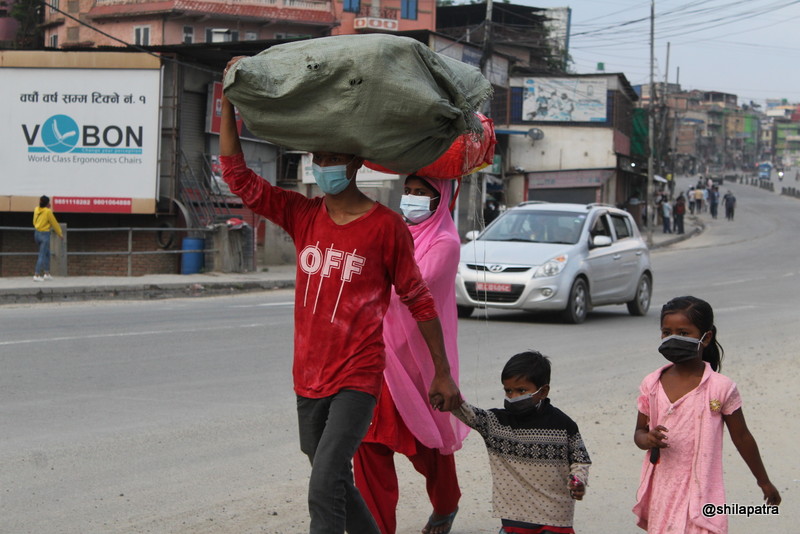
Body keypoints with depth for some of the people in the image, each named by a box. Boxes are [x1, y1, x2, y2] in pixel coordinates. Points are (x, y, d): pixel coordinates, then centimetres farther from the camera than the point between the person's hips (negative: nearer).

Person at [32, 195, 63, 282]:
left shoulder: (36, 209, 4)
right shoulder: (48, 211, -15)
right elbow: (54, 223, -6)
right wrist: (60, 233, 8)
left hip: (37, 233, 7)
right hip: (44, 235, -7)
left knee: (47, 254, 19)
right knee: (42, 255, -3)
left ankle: (46, 274, 18)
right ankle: (36, 275, -6)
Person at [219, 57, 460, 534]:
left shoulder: (386, 226, -6)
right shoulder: (303, 216, 6)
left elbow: (420, 302, -1)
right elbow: (237, 175, 3)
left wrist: (443, 374, 0)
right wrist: (229, 100, -4)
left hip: (357, 379, -6)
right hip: (309, 378, 6)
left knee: (325, 488, -18)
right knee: (336, 483, 16)